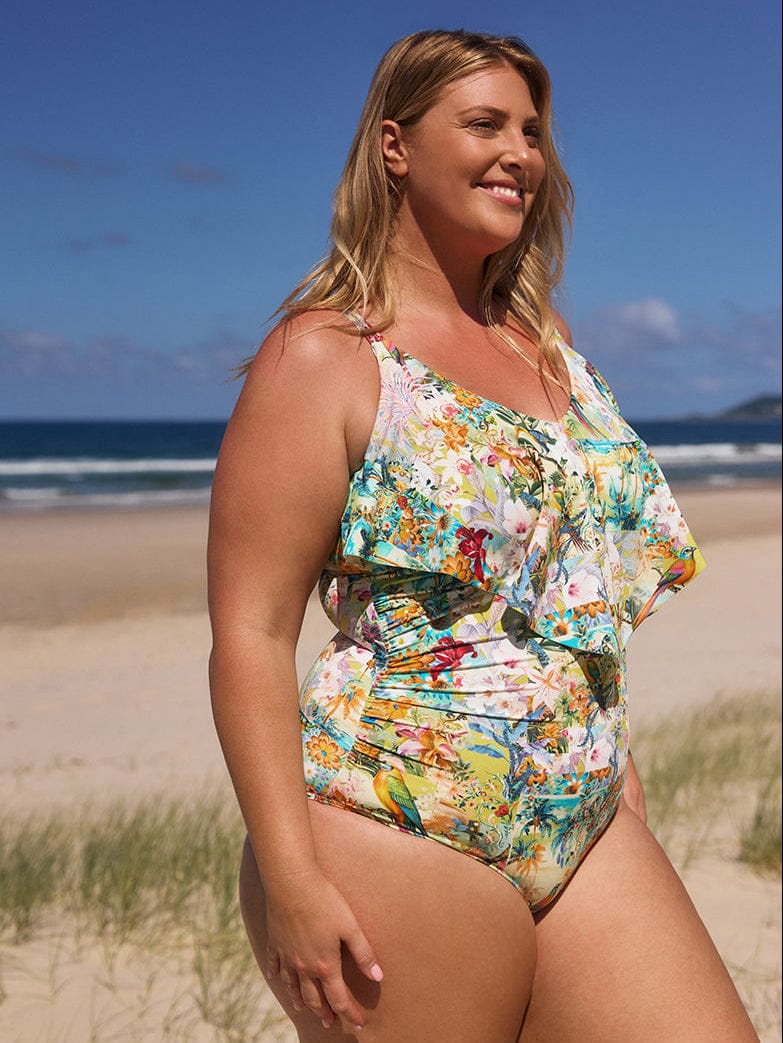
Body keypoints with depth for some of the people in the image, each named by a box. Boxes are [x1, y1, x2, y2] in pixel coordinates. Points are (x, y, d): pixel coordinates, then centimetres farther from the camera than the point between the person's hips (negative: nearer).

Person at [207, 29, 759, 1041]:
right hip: (398, 838, -6)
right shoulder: (322, 359, -7)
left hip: (585, 824, 6)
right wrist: (291, 880, -17)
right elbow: (251, 634, -12)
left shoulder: (546, 340, 13)